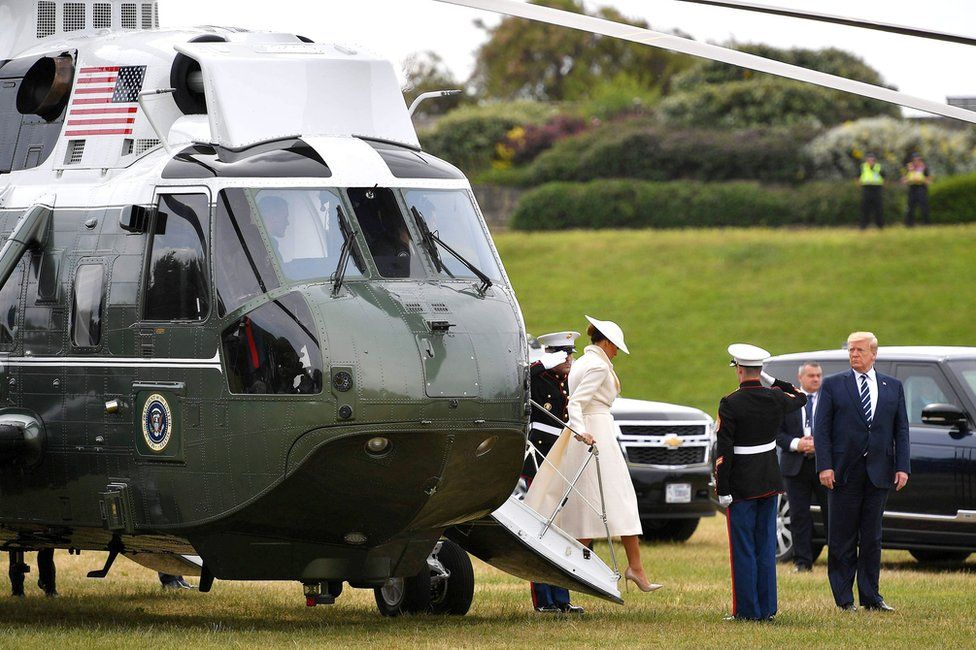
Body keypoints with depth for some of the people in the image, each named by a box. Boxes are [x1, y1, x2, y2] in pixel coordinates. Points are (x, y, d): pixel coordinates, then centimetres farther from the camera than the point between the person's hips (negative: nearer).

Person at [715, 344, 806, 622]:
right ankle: (767, 608, 13)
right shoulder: (776, 399, -1)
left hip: (742, 484, -5)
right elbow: (801, 398, 24)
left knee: (743, 549, 1)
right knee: (766, 547, 11)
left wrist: (722, 490, -11)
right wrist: (770, 381, 14)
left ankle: (747, 610, 1)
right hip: (770, 482, 5)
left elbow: (724, 450, -16)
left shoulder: (730, 404, -15)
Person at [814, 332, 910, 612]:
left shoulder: (893, 387, 12)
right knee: (842, 539, 0)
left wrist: (902, 467, 1)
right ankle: (844, 598, 5)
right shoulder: (833, 385, 3)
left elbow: (901, 429, 11)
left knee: (872, 537, 6)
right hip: (844, 473, -2)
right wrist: (825, 466, -11)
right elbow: (821, 428, -1)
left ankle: (870, 596, 11)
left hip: (878, 473, 2)